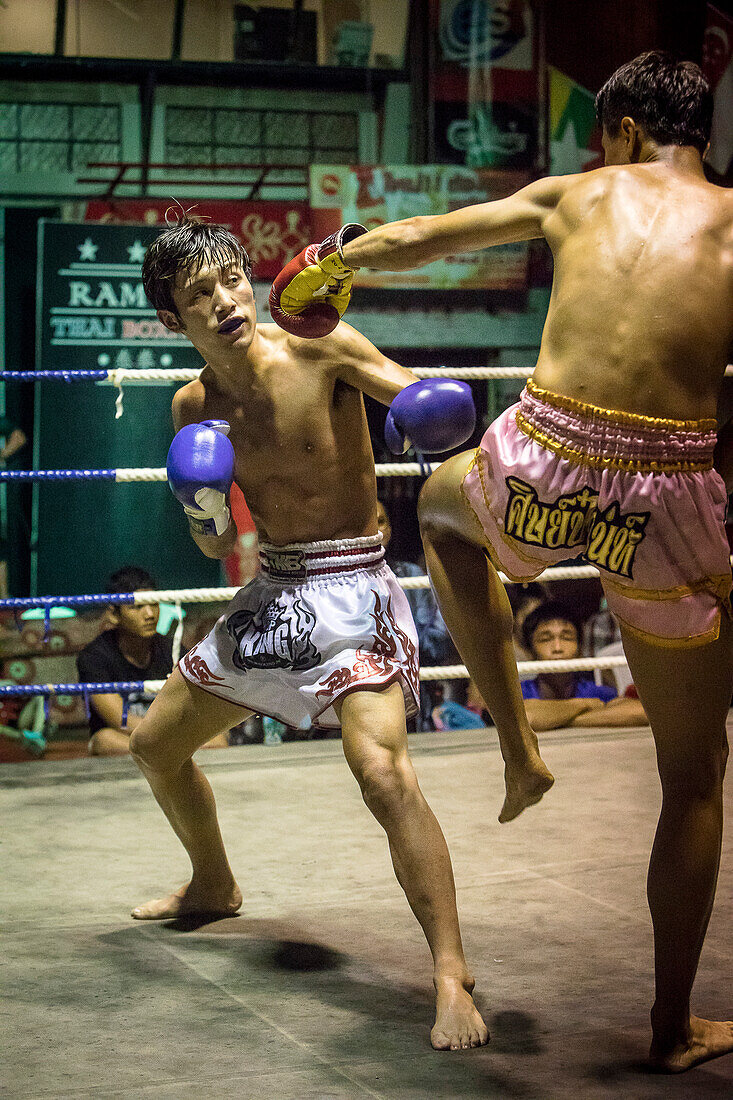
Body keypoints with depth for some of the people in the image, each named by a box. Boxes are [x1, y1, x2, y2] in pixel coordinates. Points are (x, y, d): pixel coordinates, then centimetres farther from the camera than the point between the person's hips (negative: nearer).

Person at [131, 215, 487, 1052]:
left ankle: (453, 977, -23)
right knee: (155, 744, 18)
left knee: (383, 773, -28)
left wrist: (435, 408, -45)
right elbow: (216, 548, 10)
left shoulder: (321, 351, -13)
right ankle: (213, 887, 45)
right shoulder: (194, 407, 3)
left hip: (350, 591, -7)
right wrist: (205, 513, -14)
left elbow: (423, 399, -21)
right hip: (269, 593, 7)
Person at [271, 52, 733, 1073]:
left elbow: (418, 238, 25)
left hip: (541, 470, 1)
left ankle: (518, 748, 32)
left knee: (440, 504, 40)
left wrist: (332, 265, 43)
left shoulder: (580, 194, 15)